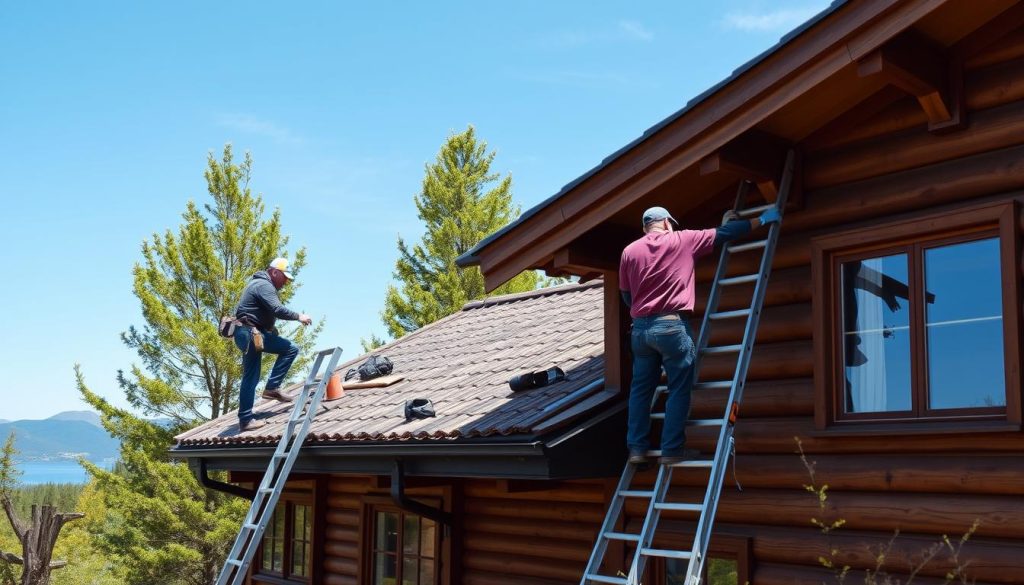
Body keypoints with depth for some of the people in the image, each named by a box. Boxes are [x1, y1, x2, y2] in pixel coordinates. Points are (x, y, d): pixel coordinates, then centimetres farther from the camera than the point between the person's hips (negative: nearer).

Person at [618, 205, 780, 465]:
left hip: (640, 327, 4)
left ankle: (637, 448, 9)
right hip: (672, 325, -4)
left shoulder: (629, 251, 11)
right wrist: (761, 220, 20)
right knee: (679, 389, 1)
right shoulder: (683, 240, 4)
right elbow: (724, 232, 10)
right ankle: (672, 449, -2)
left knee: (641, 388, 10)